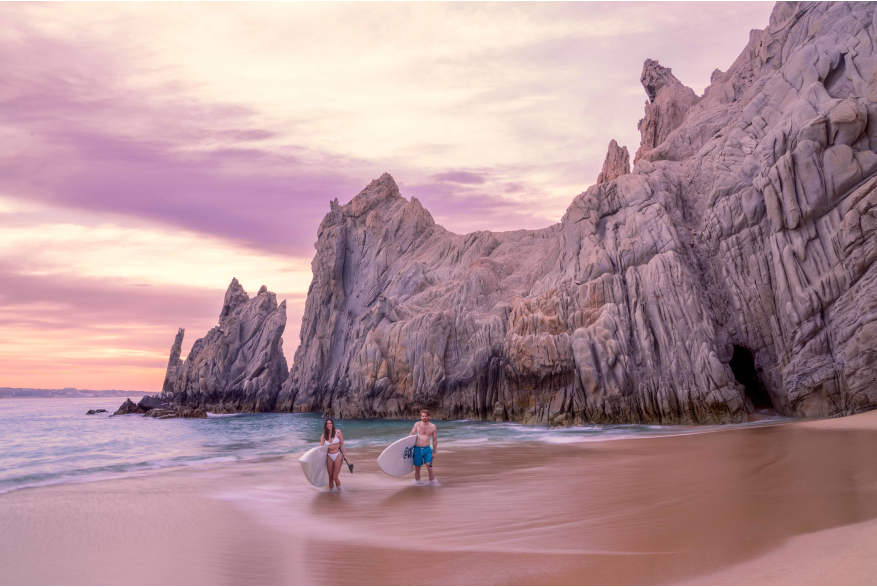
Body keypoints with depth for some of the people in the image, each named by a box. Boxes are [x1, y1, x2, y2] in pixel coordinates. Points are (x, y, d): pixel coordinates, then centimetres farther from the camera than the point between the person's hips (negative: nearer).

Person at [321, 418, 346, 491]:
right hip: (329, 456, 3)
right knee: (330, 476, 5)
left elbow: (342, 444, -2)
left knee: (335, 477, -6)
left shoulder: (338, 432, -6)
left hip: (338, 455, -3)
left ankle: (339, 487, 21)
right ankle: (331, 490, 21)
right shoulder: (324, 435, 2)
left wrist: (344, 455, -5)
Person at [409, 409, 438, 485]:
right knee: (417, 469, 8)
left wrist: (434, 452, 8)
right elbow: (411, 435, 9)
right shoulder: (417, 424, 0)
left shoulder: (432, 426, -1)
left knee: (430, 468, -11)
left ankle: (432, 483, 1)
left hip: (427, 449, -1)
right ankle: (417, 481, 26)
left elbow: (435, 440, 7)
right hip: (417, 449, 1)